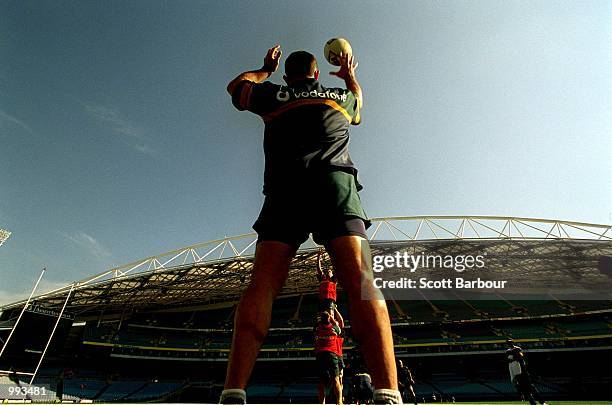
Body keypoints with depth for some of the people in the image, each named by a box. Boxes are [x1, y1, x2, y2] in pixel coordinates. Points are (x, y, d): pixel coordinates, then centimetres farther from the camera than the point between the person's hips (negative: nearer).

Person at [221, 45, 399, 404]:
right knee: (359, 279, -15)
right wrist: (350, 75, 76)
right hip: (335, 182, 0)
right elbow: (359, 102, 57)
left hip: (284, 188, 1)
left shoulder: (274, 95, 28)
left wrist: (267, 70, 64)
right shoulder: (340, 96, 32)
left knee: (264, 282, -11)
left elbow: (237, 85, 48)